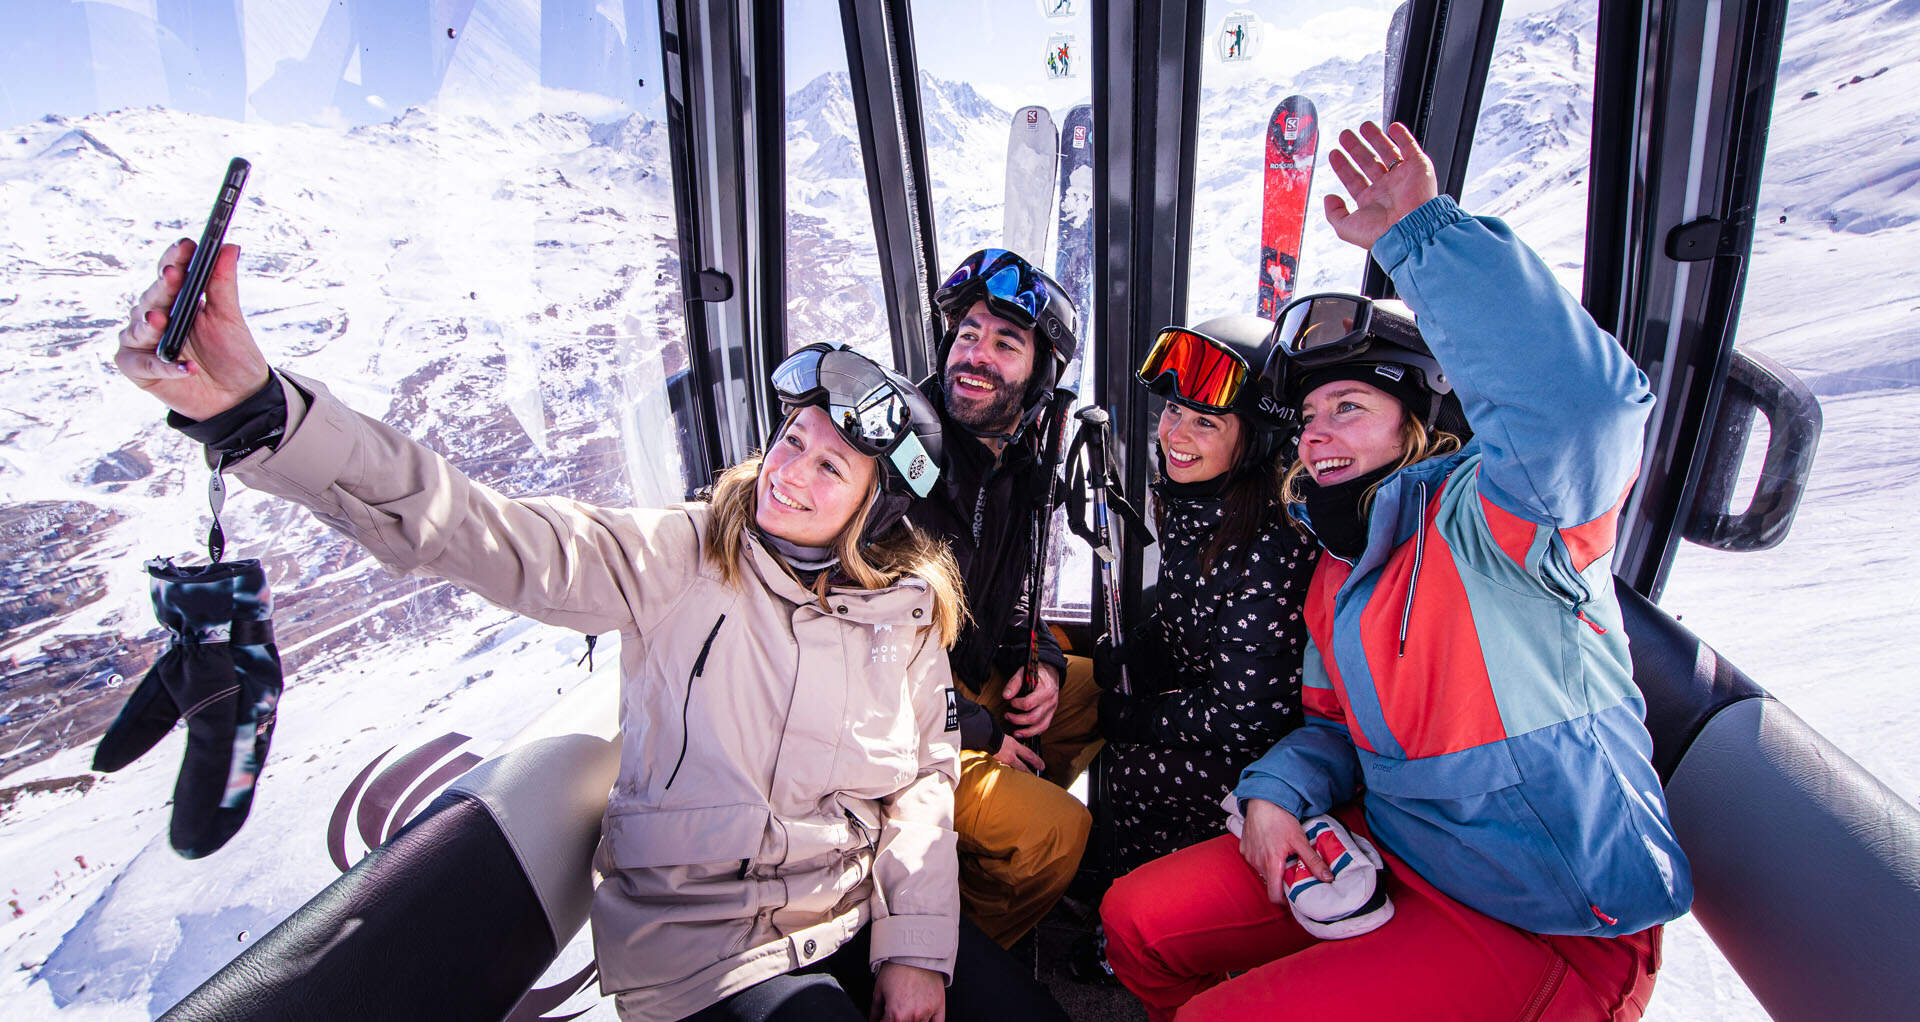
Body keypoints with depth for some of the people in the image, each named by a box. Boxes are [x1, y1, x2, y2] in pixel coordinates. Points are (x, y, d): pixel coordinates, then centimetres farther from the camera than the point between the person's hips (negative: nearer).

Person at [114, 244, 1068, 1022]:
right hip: (700, 936, -3)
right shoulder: (682, 560, -10)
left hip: (862, 915, 4)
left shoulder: (906, 609, 1)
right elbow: (478, 531, -22)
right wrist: (254, 406, -35)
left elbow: (926, 774, 3)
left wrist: (914, 945, -7)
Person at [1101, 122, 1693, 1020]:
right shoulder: (1340, 572, 7)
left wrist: (1420, 232, -36)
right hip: (1389, 863, 8)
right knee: (1137, 918, 3)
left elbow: (1581, 402, -40)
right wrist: (1277, 793, -6)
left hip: (1551, 932, -7)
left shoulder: (1488, 518, -17)